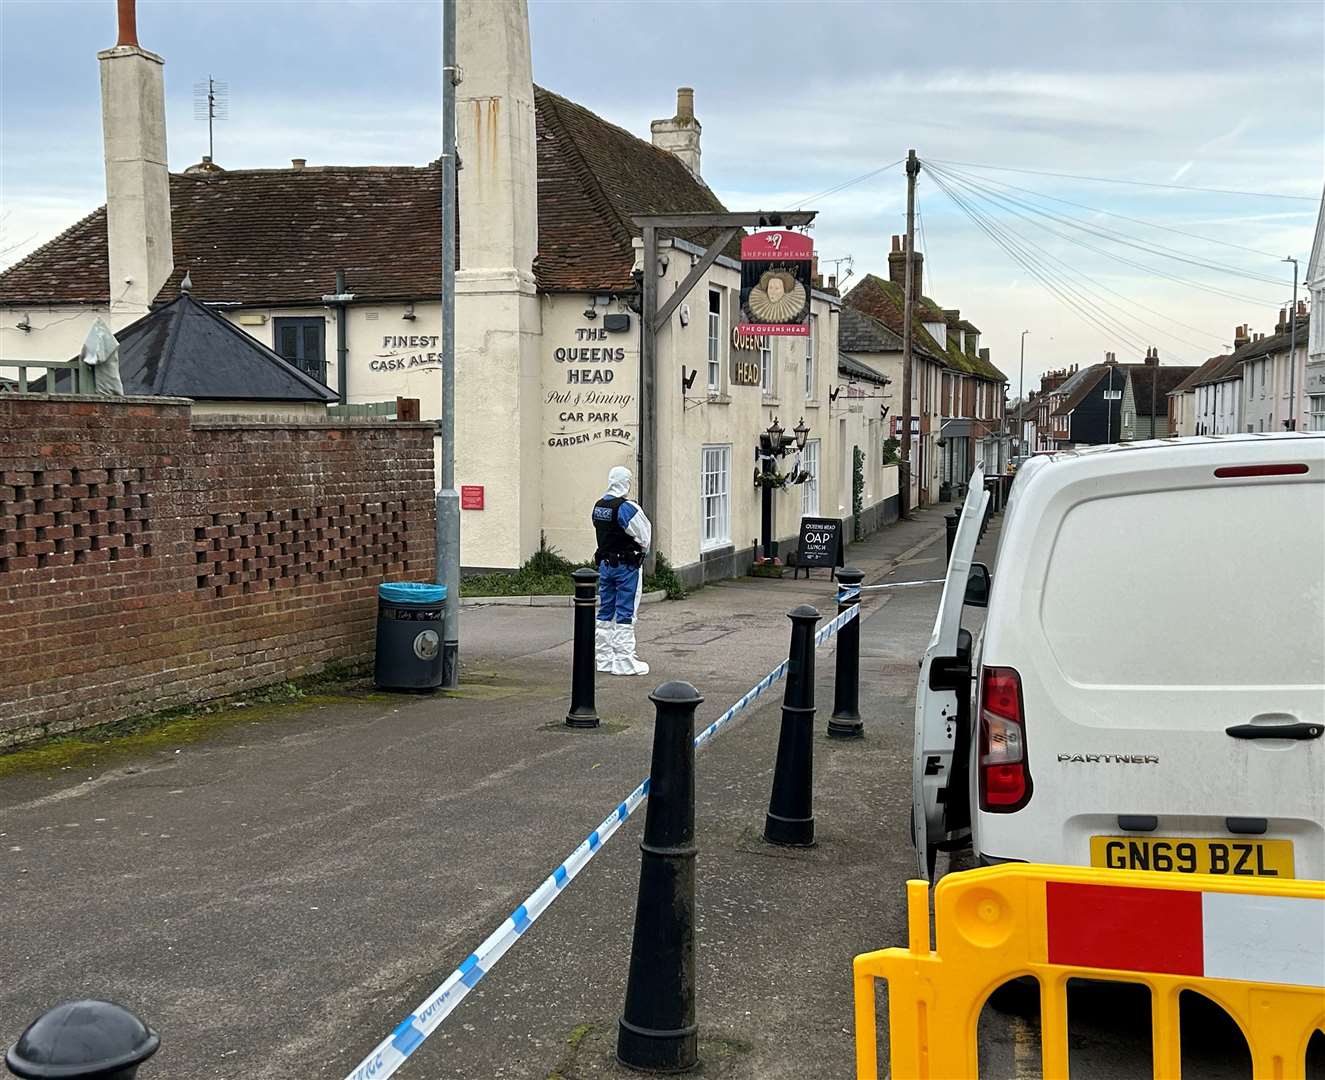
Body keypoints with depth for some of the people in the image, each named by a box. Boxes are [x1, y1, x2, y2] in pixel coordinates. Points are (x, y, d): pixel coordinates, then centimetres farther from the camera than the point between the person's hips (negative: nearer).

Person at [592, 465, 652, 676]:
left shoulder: (598, 506, 6)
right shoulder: (627, 508, -18)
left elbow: (602, 533, 10)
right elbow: (644, 536, -11)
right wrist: (642, 552, 7)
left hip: (605, 564, 7)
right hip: (627, 565, -7)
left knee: (605, 612, 12)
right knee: (625, 613, -2)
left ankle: (603, 658, 17)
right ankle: (624, 661, 0)